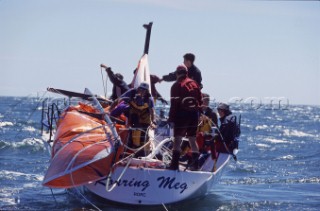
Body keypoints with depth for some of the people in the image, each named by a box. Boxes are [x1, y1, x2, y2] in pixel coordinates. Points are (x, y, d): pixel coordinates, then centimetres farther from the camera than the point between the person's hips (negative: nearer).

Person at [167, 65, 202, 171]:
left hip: (182, 114, -6)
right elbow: (200, 100, 13)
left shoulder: (177, 85, -7)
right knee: (192, 139, 13)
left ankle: (175, 164, -13)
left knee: (177, 138, -5)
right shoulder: (194, 84, 11)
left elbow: (174, 104, -11)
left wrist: (171, 118, -8)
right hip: (194, 114, 6)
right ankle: (195, 164, 12)